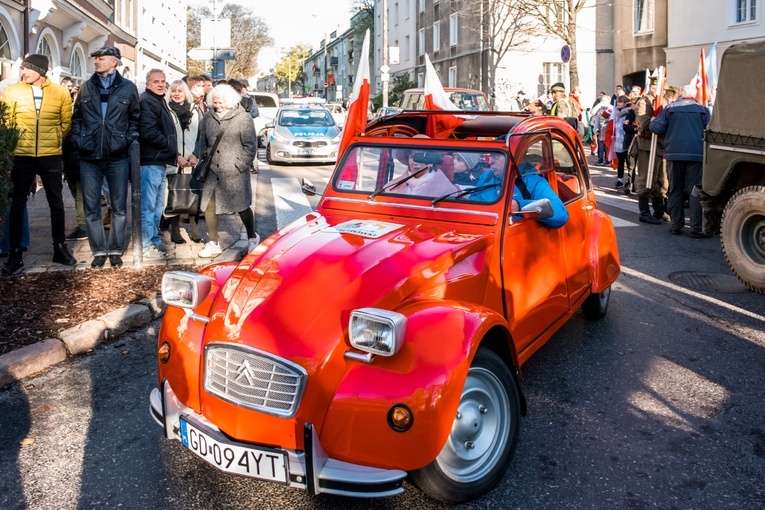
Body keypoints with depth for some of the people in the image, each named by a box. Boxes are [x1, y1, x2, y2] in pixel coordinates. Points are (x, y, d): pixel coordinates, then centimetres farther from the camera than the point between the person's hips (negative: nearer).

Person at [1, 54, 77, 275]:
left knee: (56, 203, 10)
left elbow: (66, 123, 7)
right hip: (22, 156, 0)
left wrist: (53, 141, 4)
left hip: (50, 156, 0)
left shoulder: (60, 93, -1)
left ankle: (60, 248, 24)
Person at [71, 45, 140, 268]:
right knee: (91, 208, 4)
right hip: (89, 157, 2)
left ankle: (116, 250, 15)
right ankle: (99, 251, 13)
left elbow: (135, 118, 8)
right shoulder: (86, 88, 11)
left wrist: (127, 140, -4)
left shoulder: (128, 88, 3)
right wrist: (77, 140, 2)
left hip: (117, 157, -2)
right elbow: (76, 117, 15)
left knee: (119, 207, 4)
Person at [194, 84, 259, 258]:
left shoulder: (242, 118, -7)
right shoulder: (208, 117, 7)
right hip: (213, 171, 5)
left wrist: (240, 165, -12)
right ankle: (213, 244, 18)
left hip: (235, 173, -5)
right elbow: (202, 142, 15)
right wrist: (197, 157, -1)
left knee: (242, 207, 6)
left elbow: (250, 145, -7)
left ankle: (252, 238, 28)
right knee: (208, 206, 4)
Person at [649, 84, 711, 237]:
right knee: (695, 191, -1)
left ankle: (676, 225, 12)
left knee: (675, 190, 10)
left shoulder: (669, 108, 4)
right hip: (696, 154, -1)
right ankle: (696, 228, -5)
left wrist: (652, 122, 21)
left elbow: (657, 128, 1)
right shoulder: (703, 110, 5)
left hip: (674, 153, 1)